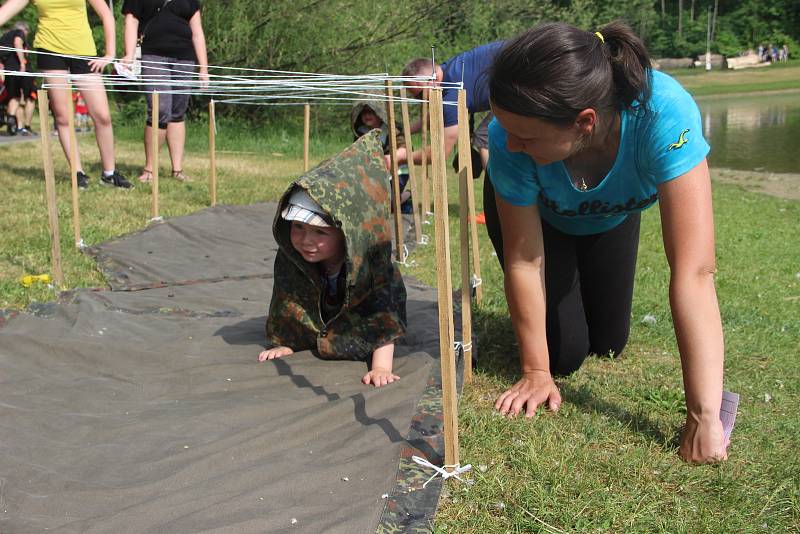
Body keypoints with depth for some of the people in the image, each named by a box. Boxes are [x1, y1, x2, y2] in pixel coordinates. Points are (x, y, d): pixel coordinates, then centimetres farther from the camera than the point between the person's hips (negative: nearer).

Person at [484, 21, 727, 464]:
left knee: (607, 343, 9)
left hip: (612, 214, 1)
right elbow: (523, 260, -28)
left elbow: (693, 271, -46)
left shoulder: (665, 113, -44)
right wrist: (536, 372, -20)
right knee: (564, 353, -6)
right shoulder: (509, 140, -41)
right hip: (536, 215, -1)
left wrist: (704, 418, -46)